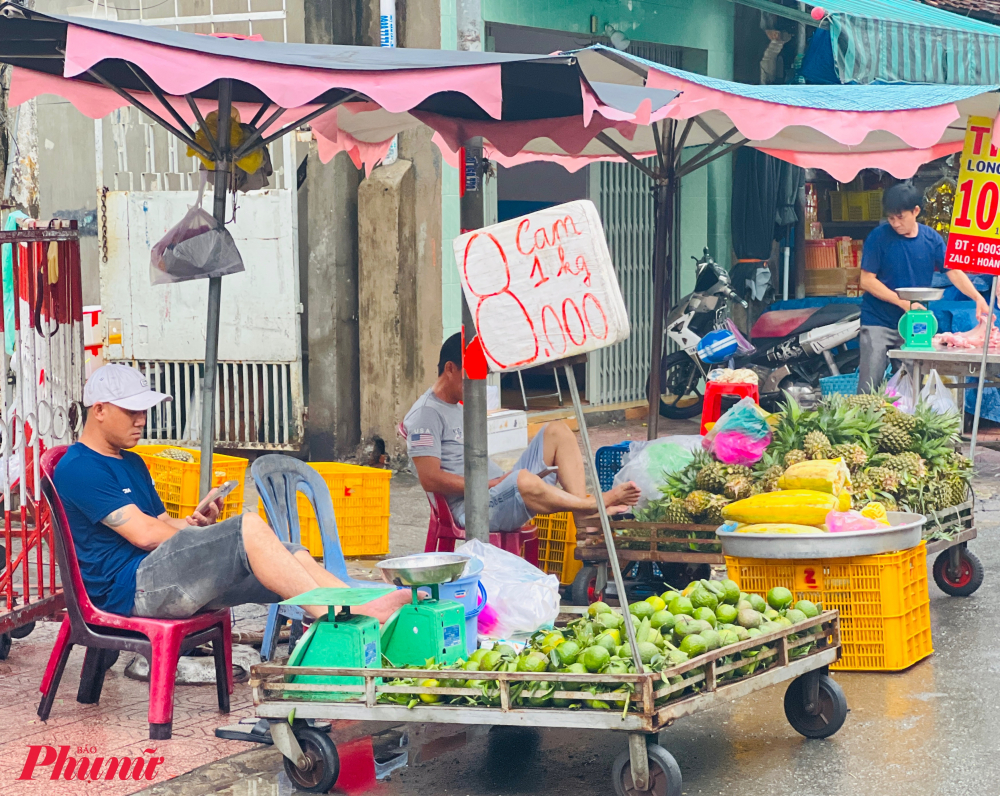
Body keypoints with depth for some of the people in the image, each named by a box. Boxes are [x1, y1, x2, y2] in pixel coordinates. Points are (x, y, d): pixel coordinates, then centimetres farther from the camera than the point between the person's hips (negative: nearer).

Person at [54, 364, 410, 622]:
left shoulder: (132, 464, 26)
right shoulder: (77, 470, -7)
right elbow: (143, 533, -14)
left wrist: (196, 523, 0)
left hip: (168, 580, 9)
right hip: (131, 588, -9)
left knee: (288, 557, -8)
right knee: (248, 526, -25)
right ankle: (332, 616, -29)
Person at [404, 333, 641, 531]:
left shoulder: (458, 408, 23)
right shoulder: (426, 414, -9)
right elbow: (430, 478, -19)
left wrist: (499, 479, 6)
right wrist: (490, 484, -17)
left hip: (504, 491, 10)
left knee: (556, 431, 4)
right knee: (523, 481, -41)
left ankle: (581, 501, -17)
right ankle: (595, 505, -18)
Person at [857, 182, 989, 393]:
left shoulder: (931, 239, 3)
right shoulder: (879, 237, -8)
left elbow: (953, 271, 1)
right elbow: (867, 281, -10)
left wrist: (978, 298, -16)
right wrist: (903, 303, -17)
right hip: (879, 322, -3)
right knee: (869, 387, -8)